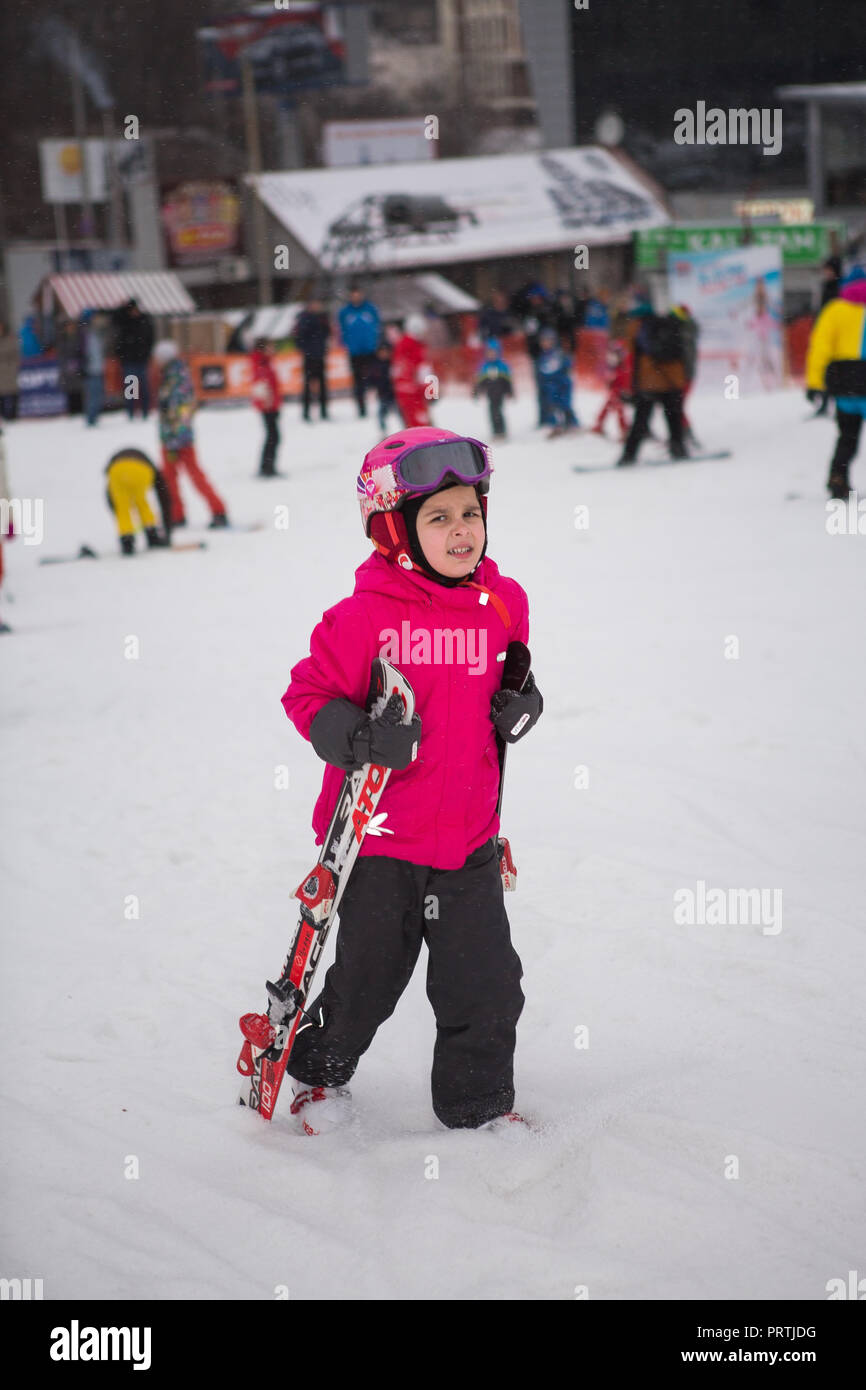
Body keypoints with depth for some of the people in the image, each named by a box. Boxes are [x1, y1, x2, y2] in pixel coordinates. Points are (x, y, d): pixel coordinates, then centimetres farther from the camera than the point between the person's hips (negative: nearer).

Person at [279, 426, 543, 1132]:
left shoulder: (503, 603, 2)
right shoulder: (367, 614, -14)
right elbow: (309, 693, -7)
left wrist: (520, 705, -3)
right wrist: (357, 737, -25)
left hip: (468, 841, 4)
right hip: (380, 836, -3)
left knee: (487, 984, 4)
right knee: (365, 980, 9)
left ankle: (482, 1105, 26)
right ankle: (315, 1070, 38)